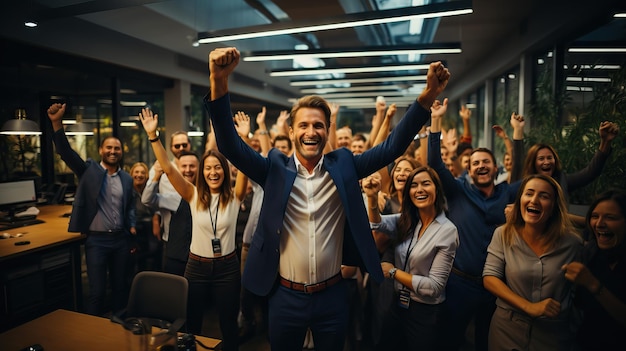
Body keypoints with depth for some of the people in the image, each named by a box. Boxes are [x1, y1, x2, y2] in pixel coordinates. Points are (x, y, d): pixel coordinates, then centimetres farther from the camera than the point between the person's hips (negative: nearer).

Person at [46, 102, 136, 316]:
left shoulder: (127, 178, 7)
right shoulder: (89, 170, -3)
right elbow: (66, 151, -16)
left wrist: (132, 226, 0)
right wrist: (57, 123, -29)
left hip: (121, 239, 4)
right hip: (96, 240, -3)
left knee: (120, 287, 15)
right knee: (97, 291, 3)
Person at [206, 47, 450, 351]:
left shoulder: (343, 165, -4)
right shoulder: (275, 169, -7)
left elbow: (392, 146, -9)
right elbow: (230, 145, -17)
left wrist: (428, 96, -21)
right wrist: (219, 82, -32)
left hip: (332, 296, 1)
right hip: (286, 297, 0)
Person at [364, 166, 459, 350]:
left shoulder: (447, 231, -16)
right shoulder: (406, 220, 0)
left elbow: (434, 286, -18)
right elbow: (377, 223, -17)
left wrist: (393, 271, -14)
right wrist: (372, 196, -33)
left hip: (425, 313, -5)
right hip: (398, 305, 5)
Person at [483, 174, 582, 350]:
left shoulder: (572, 242, -9)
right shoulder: (503, 234, -9)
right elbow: (489, 278, -13)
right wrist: (528, 307, -20)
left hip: (554, 333, 0)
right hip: (507, 328, 0)